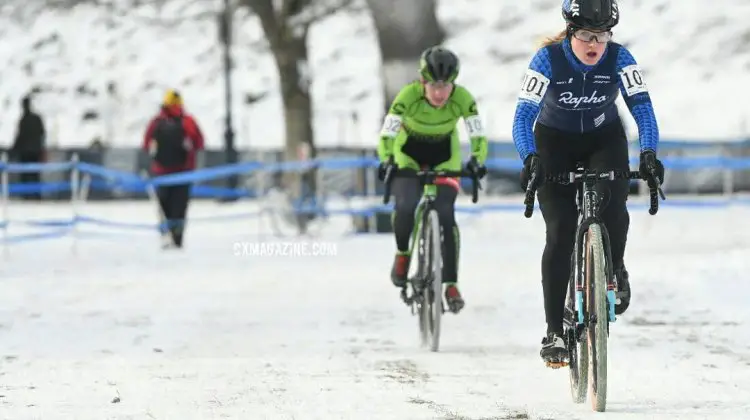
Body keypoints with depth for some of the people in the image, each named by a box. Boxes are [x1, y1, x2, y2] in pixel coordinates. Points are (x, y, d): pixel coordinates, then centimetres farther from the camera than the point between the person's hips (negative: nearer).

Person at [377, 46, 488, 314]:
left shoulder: (462, 98, -28)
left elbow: (478, 135, -25)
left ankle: (451, 284, -7)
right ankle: (402, 253, 3)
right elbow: (386, 134, -31)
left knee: (445, 215, -16)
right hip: (408, 153, -1)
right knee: (405, 205, -27)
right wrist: (386, 161, -50)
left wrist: (477, 160, -45)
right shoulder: (408, 96, -32)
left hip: (444, 156, 1)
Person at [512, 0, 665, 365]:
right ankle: (554, 332, -5)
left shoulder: (619, 58, -20)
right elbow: (523, 116, -29)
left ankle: (614, 269, 2)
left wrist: (648, 154, -42)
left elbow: (642, 107, -26)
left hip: (604, 140, 1)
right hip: (555, 143, -1)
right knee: (560, 234, -12)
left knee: (612, 206, -28)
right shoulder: (549, 58, -25)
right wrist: (530, 159, -46)